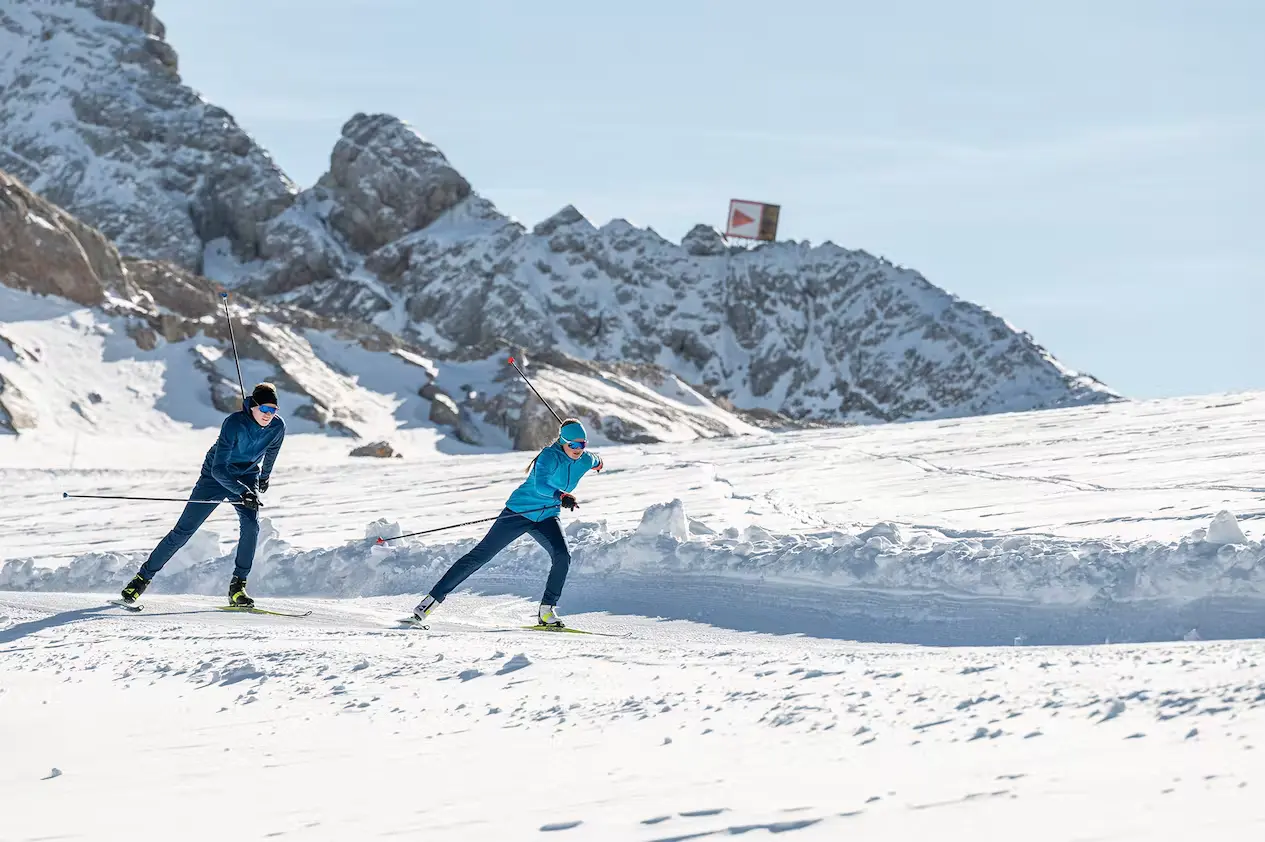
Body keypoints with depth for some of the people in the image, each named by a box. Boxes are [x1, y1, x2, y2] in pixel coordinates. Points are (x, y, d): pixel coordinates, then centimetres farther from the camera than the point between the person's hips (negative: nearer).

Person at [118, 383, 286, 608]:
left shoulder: (277, 427, -17)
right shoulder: (234, 423, -31)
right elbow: (218, 469, -35)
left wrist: (265, 477, 26)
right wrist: (242, 492, -47)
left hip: (247, 477, 3)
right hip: (216, 476, -3)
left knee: (251, 525, -23)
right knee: (183, 530, -4)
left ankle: (237, 588, -17)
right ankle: (144, 576, 10)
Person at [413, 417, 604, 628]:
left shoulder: (585, 460, -4)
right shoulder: (549, 456, -24)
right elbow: (540, 485, -42)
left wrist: (598, 463, 45)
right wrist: (561, 496, -58)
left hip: (547, 518, 5)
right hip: (519, 512, -5)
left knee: (562, 556, -21)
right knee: (480, 555, -4)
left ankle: (547, 610, -10)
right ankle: (435, 597, 2)